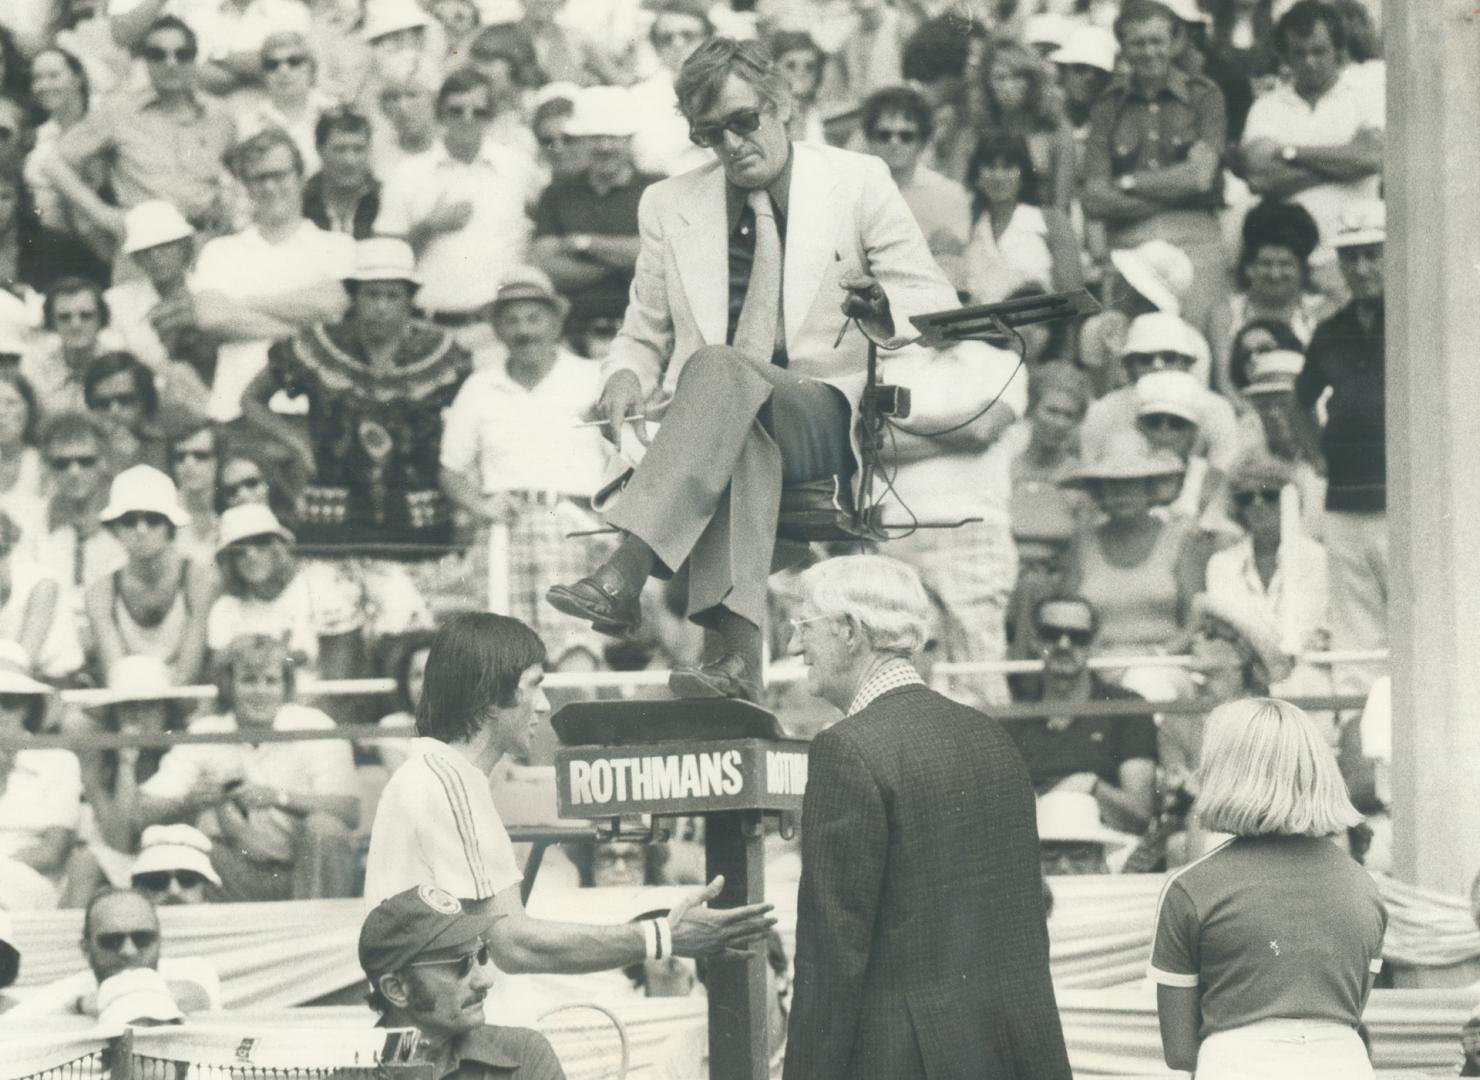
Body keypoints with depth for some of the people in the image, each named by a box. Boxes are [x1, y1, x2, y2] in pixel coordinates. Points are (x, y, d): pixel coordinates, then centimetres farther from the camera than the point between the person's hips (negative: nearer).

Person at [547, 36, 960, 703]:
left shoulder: (857, 184, 9)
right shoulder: (669, 206, 17)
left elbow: (940, 311, 6)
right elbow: (644, 335, 22)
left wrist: (883, 309, -19)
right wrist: (625, 377, -3)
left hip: (827, 422, -2)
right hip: (720, 424, 2)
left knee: (719, 367, -35)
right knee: (740, 443, -39)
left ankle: (625, 575, -48)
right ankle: (738, 652, -56)